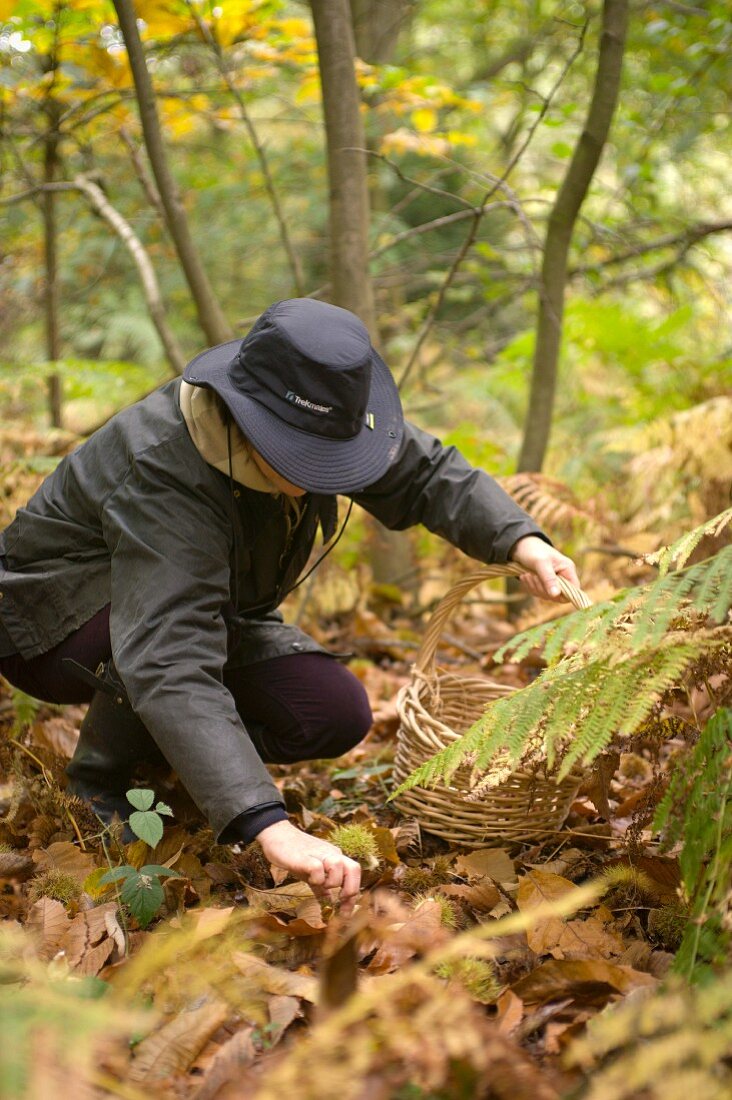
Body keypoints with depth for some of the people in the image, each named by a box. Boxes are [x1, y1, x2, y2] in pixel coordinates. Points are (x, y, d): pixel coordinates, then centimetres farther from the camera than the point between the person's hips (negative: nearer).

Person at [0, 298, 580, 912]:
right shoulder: (162, 478, -41)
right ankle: (99, 773, -11)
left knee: (337, 716, -13)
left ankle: (156, 749, 10)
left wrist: (522, 542, -22)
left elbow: (424, 474, -3)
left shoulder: (311, 419, -19)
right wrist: (270, 827, -61)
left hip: (212, 612, 6)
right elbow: (169, 667, -51)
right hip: (51, 627, -6)